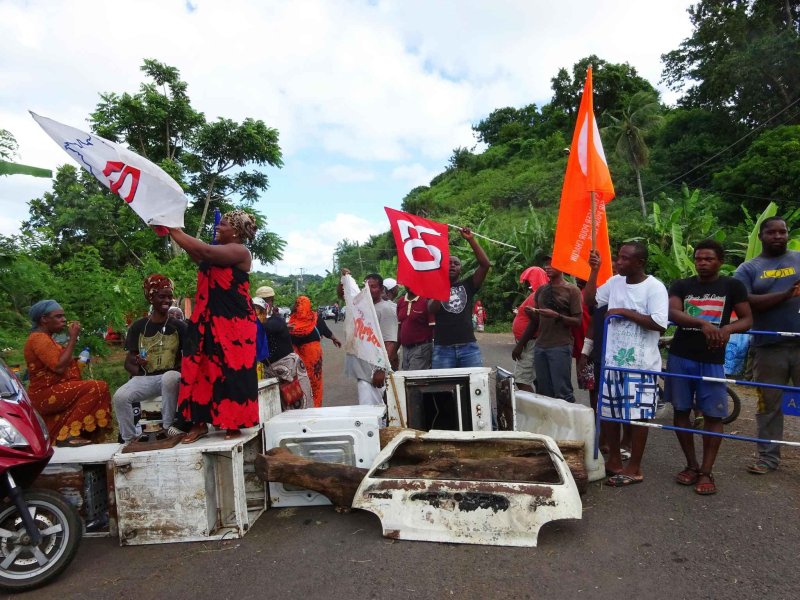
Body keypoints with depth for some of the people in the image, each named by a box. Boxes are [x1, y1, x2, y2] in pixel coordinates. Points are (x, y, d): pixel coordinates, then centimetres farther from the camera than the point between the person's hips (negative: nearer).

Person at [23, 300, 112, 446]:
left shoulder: (45, 337, 18)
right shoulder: (39, 338, -14)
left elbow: (60, 364, 13)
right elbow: (59, 367, -23)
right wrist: (73, 338, -18)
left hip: (50, 393, 10)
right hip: (46, 395, -10)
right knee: (98, 388, -22)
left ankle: (59, 433, 14)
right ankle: (68, 434, -19)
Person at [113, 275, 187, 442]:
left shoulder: (179, 326, 5)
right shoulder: (138, 326, 8)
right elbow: (128, 361, 10)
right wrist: (136, 363, -11)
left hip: (170, 376, -2)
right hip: (144, 378, 2)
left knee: (170, 377, -37)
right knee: (119, 397, -26)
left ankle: (168, 425, -17)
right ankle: (129, 440, -4)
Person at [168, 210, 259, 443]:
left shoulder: (240, 251, -10)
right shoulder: (217, 250, 17)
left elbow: (205, 251, -21)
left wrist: (175, 231, -13)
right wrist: (173, 230, 11)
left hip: (234, 323, -8)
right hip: (208, 321, 9)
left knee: (232, 372, -2)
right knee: (201, 369, 7)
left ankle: (234, 425, 9)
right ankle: (199, 423, 16)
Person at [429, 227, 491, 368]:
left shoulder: (467, 285, 11)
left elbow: (485, 264, 0)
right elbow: (432, 309, -9)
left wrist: (471, 240, -5)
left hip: (469, 347, 2)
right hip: (442, 348, -1)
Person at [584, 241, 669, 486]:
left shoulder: (654, 287, -12)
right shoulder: (614, 282, 7)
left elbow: (660, 324, -20)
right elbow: (590, 299, 14)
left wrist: (625, 312, -17)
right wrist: (594, 271, 5)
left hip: (641, 364, -7)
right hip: (612, 360, 7)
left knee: (638, 416, 4)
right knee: (609, 411, 15)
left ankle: (634, 468, 18)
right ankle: (614, 460, 31)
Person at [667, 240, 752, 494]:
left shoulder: (732, 286, 5)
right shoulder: (681, 285, 6)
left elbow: (747, 319, 3)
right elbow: (673, 313, -11)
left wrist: (727, 328, -19)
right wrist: (703, 323, -28)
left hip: (712, 360, -1)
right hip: (680, 357, 1)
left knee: (713, 416, 0)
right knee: (681, 411, 7)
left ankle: (706, 472, 12)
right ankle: (691, 465, 22)